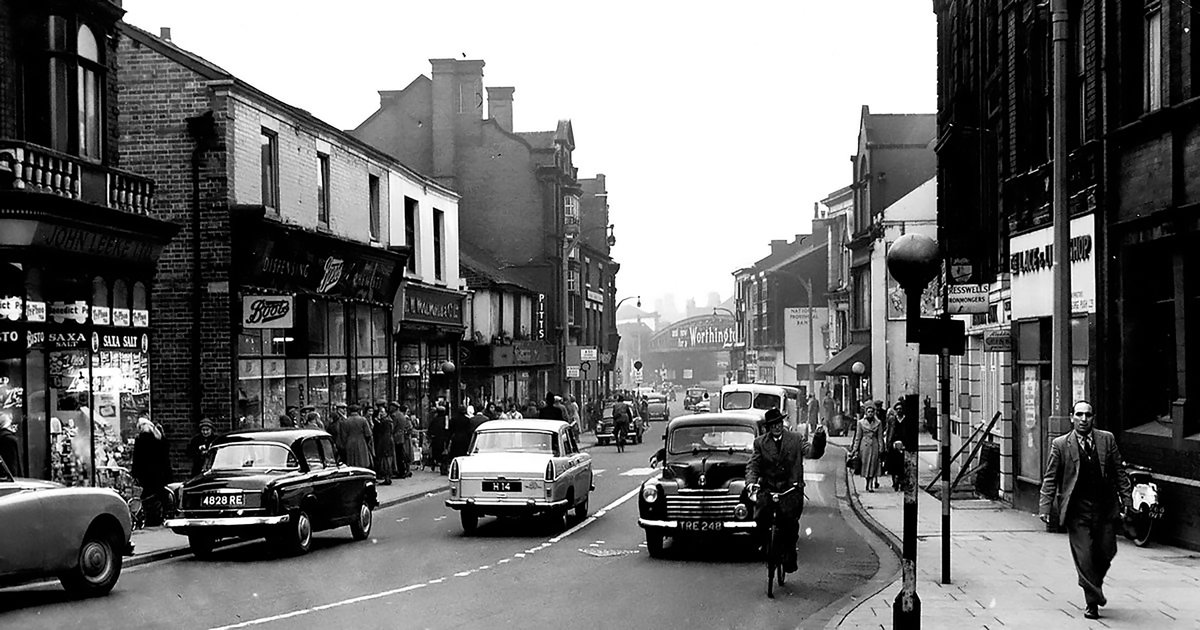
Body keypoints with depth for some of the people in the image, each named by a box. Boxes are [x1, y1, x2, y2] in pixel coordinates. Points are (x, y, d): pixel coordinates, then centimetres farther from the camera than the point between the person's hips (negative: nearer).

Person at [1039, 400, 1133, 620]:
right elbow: (1050, 478, 0)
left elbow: (1119, 471, 10)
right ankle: (1092, 601, 6)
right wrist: (1044, 506, -7)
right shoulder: (1060, 444, 0)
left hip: (1105, 508, 3)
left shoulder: (1107, 439, 7)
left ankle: (1095, 584, 33)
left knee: (1107, 552, 5)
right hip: (1077, 510, -2)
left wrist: (1126, 497, 3)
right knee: (1084, 557, -4)